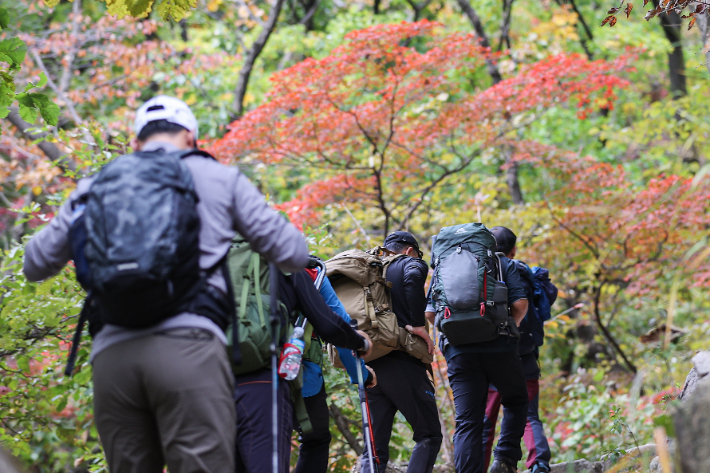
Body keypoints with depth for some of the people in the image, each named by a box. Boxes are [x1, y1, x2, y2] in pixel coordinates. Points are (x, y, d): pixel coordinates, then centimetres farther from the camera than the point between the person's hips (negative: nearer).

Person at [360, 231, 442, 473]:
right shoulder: (412, 263, 5)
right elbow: (413, 278, -20)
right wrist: (417, 325, -17)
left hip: (370, 365, 6)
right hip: (402, 365, -6)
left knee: (375, 445, 6)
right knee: (429, 435, 1)